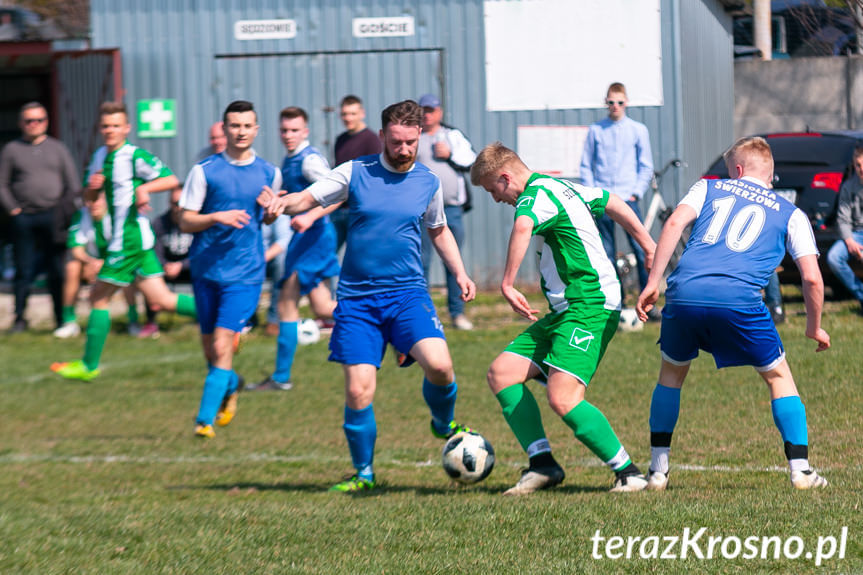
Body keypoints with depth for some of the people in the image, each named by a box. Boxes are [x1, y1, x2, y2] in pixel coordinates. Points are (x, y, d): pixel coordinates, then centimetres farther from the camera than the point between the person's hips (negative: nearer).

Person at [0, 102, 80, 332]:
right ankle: (19, 319, 8)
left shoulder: (57, 148, 12)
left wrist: (68, 209, 1)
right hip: (24, 218, 0)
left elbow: (73, 183, 12)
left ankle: (63, 319, 5)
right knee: (24, 272, 0)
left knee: (58, 272, -1)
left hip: (53, 218, 0)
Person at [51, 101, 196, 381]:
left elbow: (170, 179, -16)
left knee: (99, 297, -1)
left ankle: (89, 366, 9)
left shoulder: (135, 156, -13)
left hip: (130, 239, -9)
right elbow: (89, 197, 21)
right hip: (120, 239, 9)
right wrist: (93, 186, -1)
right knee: (160, 301, 9)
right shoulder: (100, 156, 13)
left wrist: (143, 188, -29)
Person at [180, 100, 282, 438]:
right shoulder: (205, 170, -1)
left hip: (245, 273, -1)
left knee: (221, 347, -14)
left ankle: (205, 419, -9)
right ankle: (231, 386, 42)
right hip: (206, 268, 1)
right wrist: (217, 217, -18)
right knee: (211, 352, 11)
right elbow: (185, 222, -1)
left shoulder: (269, 173, 5)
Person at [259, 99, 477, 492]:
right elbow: (307, 199, 0)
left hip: (407, 293, 1)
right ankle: (363, 473, 14)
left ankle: (444, 424, 10)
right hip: (357, 299, -1)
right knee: (358, 391, -7)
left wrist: (459, 273, 15)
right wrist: (282, 203, -22)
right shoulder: (355, 172, 0)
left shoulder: (428, 183, 8)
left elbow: (439, 231, 25)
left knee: (439, 364, -23)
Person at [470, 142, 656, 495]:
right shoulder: (562, 187, 19)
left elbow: (523, 227, -36)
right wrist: (648, 247, 40)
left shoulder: (537, 195, -13)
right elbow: (613, 204, 33)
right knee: (502, 372, 3)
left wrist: (508, 284, -32)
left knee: (562, 398, -23)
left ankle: (628, 472, -12)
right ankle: (542, 464, 2)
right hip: (566, 310, 11)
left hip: (590, 306, -11)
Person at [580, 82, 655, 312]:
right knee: (606, 254, 2)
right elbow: (586, 166, 11)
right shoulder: (596, 130, 8)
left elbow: (646, 167, 9)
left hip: (628, 198, -1)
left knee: (641, 249, -10)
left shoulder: (638, 130, 7)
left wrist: (636, 193, -2)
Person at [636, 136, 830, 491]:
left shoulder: (708, 189, 24)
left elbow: (674, 224, 6)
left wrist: (652, 283, 6)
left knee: (671, 373, 26)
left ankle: (657, 471, 23)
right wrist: (815, 328, 27)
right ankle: (800, 470, 10)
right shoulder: (790, 214, 21)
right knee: (778, 376, 18)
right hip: (738, 299, -2)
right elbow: (812, 278, 12)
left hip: (684, 293, 2)